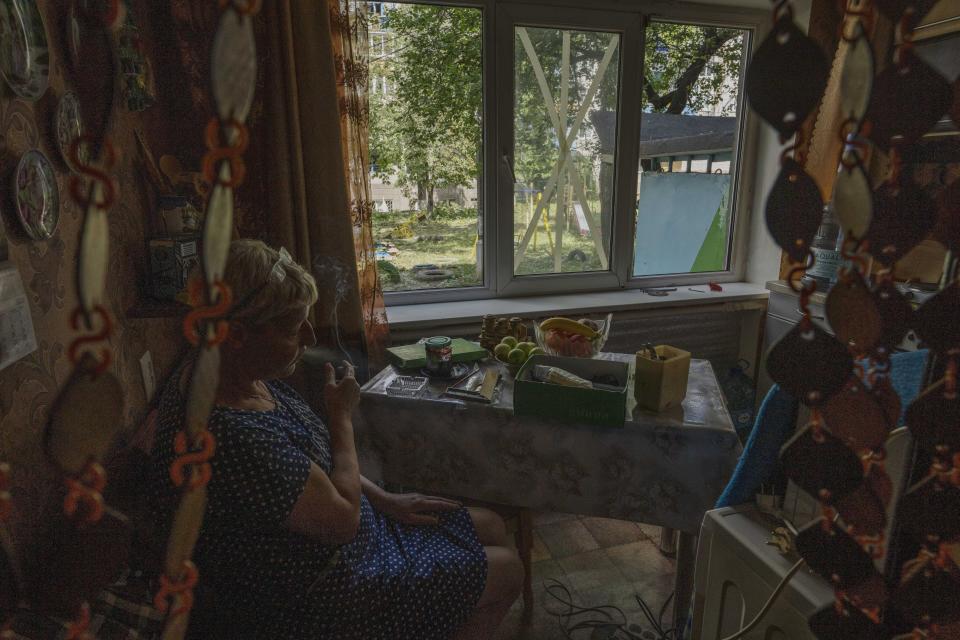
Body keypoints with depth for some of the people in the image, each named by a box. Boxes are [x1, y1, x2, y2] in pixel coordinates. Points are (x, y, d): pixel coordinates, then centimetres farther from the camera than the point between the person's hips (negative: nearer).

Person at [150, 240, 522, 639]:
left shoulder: (237, 373, -5)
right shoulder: (230, 436, -37)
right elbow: (342, 519, -26)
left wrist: (384, 499, 2)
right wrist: (342, 415, -15)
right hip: (306, 606, -9)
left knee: (491, 528, 15)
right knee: (506, 571, 1)